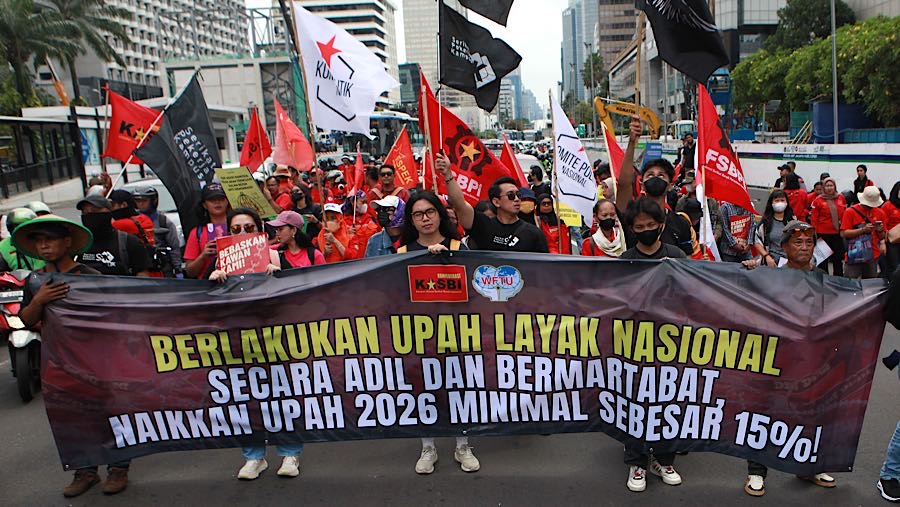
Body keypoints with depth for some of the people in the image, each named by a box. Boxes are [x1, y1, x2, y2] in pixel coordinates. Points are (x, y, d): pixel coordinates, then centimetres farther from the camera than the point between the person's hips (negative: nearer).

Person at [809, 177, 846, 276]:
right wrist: (814, 234, -8)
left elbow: (845, 214, 16)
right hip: (823, 234, -3)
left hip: (837, 233, 3)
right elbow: (813, 219, -5)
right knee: (823, 260, 7)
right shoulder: (818, 200, -5)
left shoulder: (841, 198, 5)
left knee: (838, 259, 11)